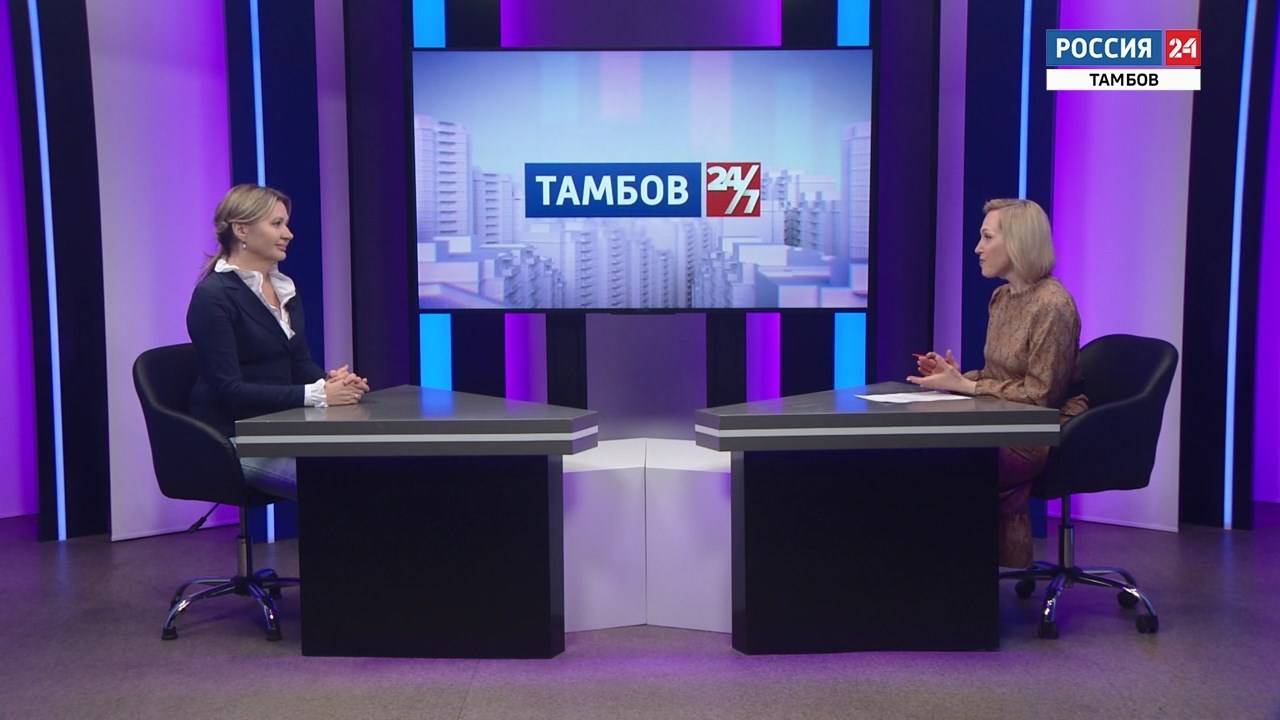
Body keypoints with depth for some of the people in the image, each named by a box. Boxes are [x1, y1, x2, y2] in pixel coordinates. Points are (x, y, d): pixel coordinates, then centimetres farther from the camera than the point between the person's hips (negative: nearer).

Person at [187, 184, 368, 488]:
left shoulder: (285, 286, 13)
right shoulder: (213, 295, -12)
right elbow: (230, 389, -18)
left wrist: (331, 381, -9)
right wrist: (317, 395, -22)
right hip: (234, 438, -7)